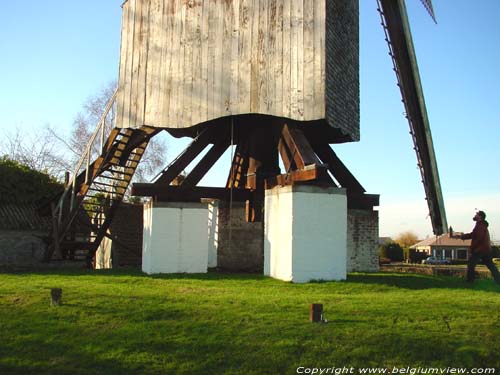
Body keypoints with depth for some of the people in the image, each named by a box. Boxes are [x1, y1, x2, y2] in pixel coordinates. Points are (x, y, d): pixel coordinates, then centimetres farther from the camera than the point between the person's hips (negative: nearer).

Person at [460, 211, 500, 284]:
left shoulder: (480, 225, -13)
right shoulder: (482, 225, 20)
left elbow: (479, 238, -22)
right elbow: (472, 235, 20)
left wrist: (471, 247, -17)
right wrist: (462, 236, 12)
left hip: (479, 249, -10)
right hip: (486, 249, 10)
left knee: (471, 265, -2)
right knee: (491, 265, 11)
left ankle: (470, 281, -1)